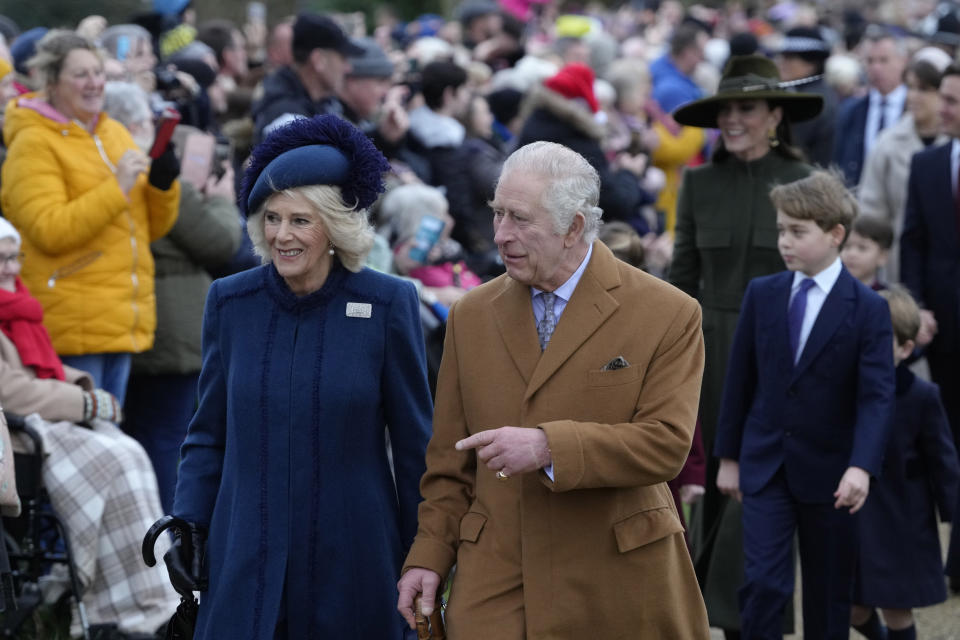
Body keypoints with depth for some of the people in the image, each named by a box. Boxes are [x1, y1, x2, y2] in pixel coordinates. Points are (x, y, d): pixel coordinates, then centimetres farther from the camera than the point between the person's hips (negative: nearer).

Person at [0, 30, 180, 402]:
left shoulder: (115, 134, 14)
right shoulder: (33, 144, -8)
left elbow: (152, 228, 17)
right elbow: (48, 231, -19)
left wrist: (162, 184, -3)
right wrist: (117, 187, -20)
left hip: (121, 323, 7)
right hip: (71, 326, -7)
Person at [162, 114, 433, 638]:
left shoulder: (388, 304, -4)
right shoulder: (230, 302, 3)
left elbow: (414, 444, 1)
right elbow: (209, 434, 12)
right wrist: (188, 525, 0)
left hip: (354, 561, -2)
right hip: (247, 561, 2)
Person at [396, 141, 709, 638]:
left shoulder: (668, 315, -4)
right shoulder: (471, 316, 10)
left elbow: (666, 443, -13)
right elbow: (450, 461, 13)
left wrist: (548, 447, -23)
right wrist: (430, 555, 2)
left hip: (618, 588, -2)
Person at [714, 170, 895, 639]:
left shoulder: (867, 309, -8)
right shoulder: (762, 295, 2)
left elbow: (877, 396, -16)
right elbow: (739, 380, 8)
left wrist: (862, 467, -29)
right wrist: (728, 455, 9)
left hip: (828, 473, -2)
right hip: (765, 466, 2)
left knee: (829, 597, 8)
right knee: (763, 583, -9)